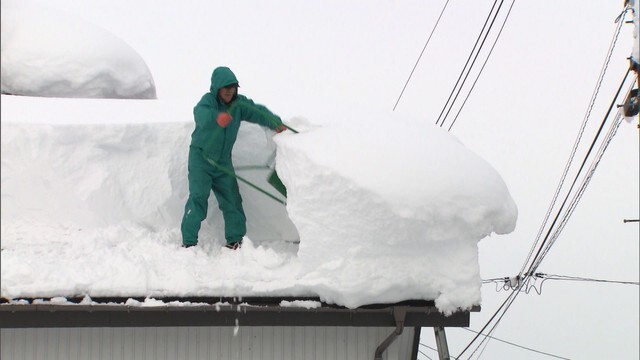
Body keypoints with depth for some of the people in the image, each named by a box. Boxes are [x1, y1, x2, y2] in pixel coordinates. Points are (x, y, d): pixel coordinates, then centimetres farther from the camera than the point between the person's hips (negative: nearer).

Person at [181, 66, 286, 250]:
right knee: (198, 197, -15)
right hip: (200, 159, -5)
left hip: (223, 162, 5)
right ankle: (189, 241, -13)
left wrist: (276, 123, -25)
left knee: (231, 199, 5)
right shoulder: (208, 101, -19)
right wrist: (216, 117, -63)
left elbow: (258, 112, -5)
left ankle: (235, 238, 18)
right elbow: (200, 113, -40)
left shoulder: (239, 103, -1)